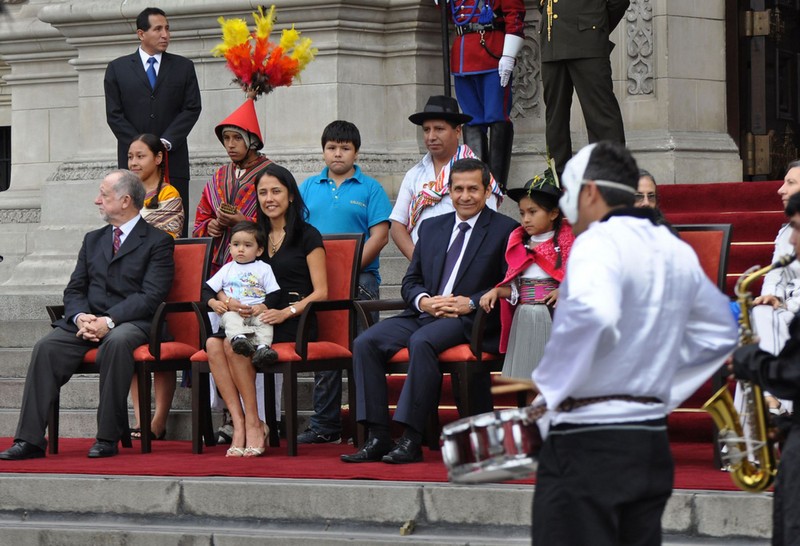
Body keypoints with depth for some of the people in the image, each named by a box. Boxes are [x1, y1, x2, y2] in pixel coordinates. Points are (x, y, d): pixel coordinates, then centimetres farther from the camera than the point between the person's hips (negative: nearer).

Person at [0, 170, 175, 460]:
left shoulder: (157, 241, 1)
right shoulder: (93, 240, 22)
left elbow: (151, 295, -10)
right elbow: (74, 289, 16)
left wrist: (108, 321, -21)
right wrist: (80, 317, -9)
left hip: (131, 322, -5)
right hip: (88, 320, 5)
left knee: (116, 342, -40)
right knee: (46, 346, -23)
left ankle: (108, 437, -31)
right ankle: (30, 440, -28)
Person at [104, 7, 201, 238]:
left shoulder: (184, 67, 11)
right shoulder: (117, 69, 9)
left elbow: (192, 108, 4)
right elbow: (114, 114, 3)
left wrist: (166, 142, -9)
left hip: (173, 158, 1)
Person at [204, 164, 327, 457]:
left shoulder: (307, 236, 4)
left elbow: (320, 292, -2)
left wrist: (286, 313, -18)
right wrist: (230, 301, -5)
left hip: (294, 322, -5)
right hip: (256, 317, 5)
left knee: (234, 344, -32)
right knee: (213, 344, -27)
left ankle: (254, 425, -21)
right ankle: (239, 425, -29)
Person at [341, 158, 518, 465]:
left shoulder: (505, 230, 4)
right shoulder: (431, 227, 21)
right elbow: (411, 281, 19)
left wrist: (470, 303, -17)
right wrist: (423, 301, -5)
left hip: (471, 321, -6)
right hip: (424, 313, 6)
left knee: (422, 341, -36)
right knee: (365, 343, -17)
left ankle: (411, 441, -35)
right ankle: (378, 438, -20)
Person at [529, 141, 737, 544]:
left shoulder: (598, 244, -12)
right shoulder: (677, 253, 13)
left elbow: (593, 315, -32)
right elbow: (720, 331, 25)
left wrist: (552, 384, -19)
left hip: (588, 439, -8)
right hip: (651, 440, 8)